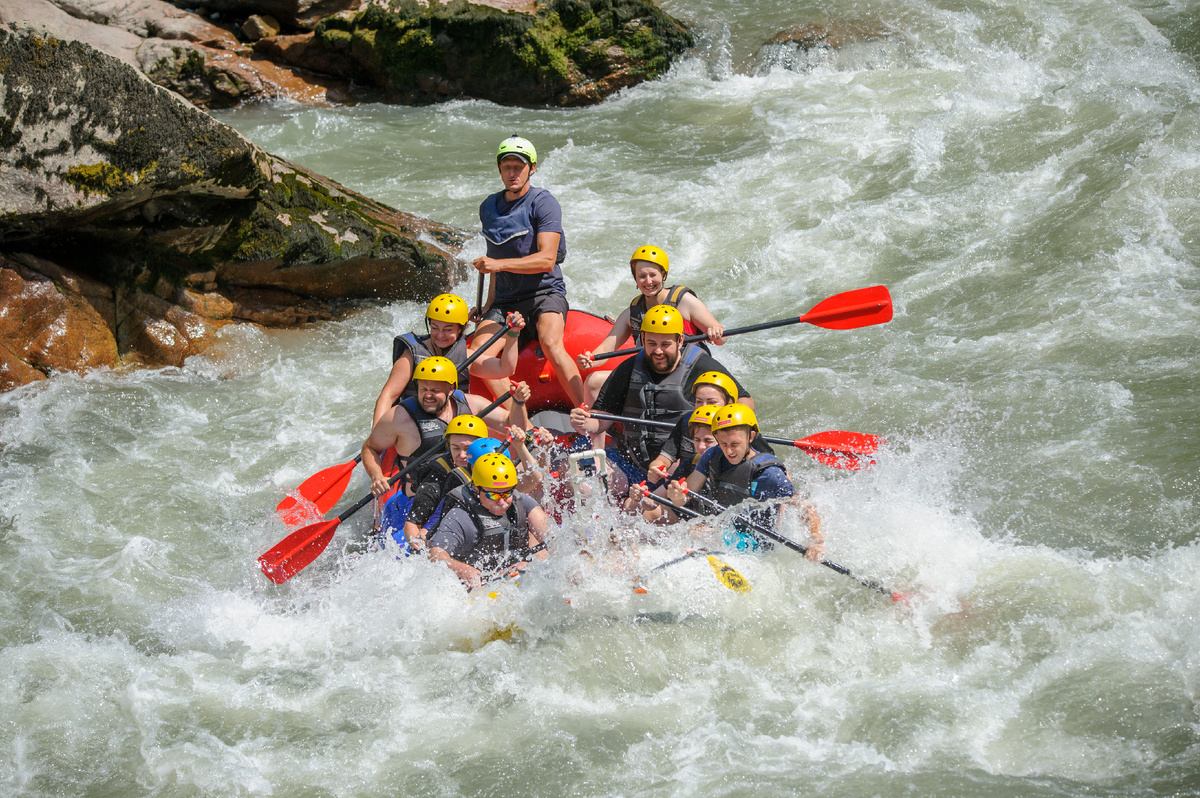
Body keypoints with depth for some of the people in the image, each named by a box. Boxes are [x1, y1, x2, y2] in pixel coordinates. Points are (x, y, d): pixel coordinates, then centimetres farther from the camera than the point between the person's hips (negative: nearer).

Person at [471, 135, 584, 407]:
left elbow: (546, 260, -18)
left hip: (545, 292, -6)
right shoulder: (489, 208, 14)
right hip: (506, 301, 6)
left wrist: (499, 264, -28)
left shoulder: (542, 203, -7)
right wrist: (489, 303, 16)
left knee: (551, 345, -34)